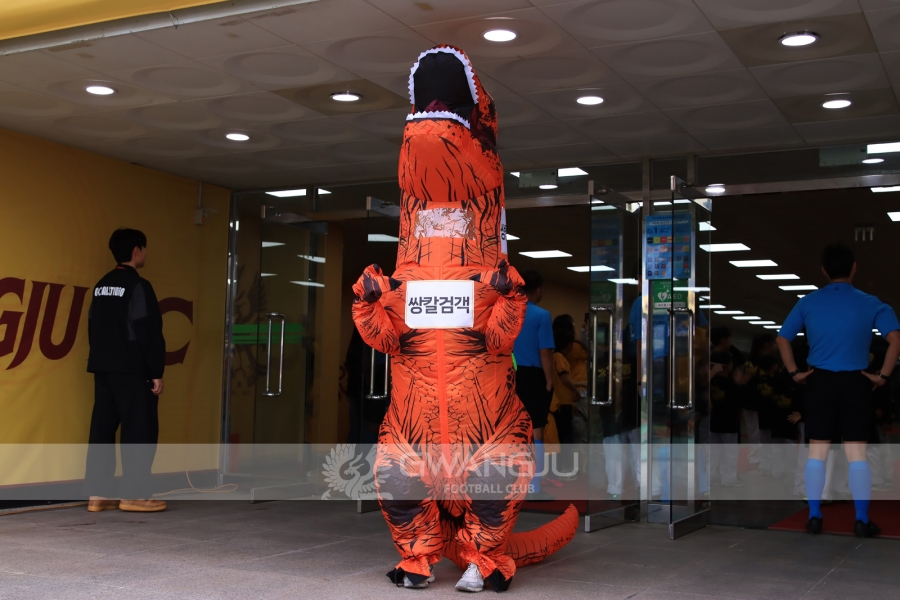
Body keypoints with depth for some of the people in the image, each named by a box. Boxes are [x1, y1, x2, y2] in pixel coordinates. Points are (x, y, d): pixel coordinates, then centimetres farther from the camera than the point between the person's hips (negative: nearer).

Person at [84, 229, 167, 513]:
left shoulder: (102, 286, 13)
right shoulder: (138, 286, -11)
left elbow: (93, 326, 15)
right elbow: (149, 333, -14)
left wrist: (101, 360, 19)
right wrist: (156, 372, -11)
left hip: (103, 367, 8)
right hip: (131, 369, -8)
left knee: (102, 427, 7)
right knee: (140, 429, -2)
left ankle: (98, 493, 8)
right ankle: (134, 494, -1)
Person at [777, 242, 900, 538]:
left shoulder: (808, 302, 4)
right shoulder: (870, 304, -1)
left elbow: (782, 339, 4)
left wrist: (794, 373, 7)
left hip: (819, 382, 1)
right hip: (855, 383, -1)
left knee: (817, 451, 6)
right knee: (857, 453, 2)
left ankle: (814, 516, 7)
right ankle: (862, 520, 5)